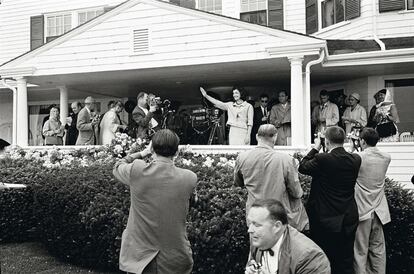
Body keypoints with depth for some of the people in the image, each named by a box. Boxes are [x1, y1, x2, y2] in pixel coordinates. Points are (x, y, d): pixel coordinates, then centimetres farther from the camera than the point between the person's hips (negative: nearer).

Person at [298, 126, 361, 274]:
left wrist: (315, 148, 4)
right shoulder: (355, 160, -4)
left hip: (326, 220, -4)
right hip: (349, 219, 5)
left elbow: (302, 167, -4)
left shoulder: (322, 159, -19)